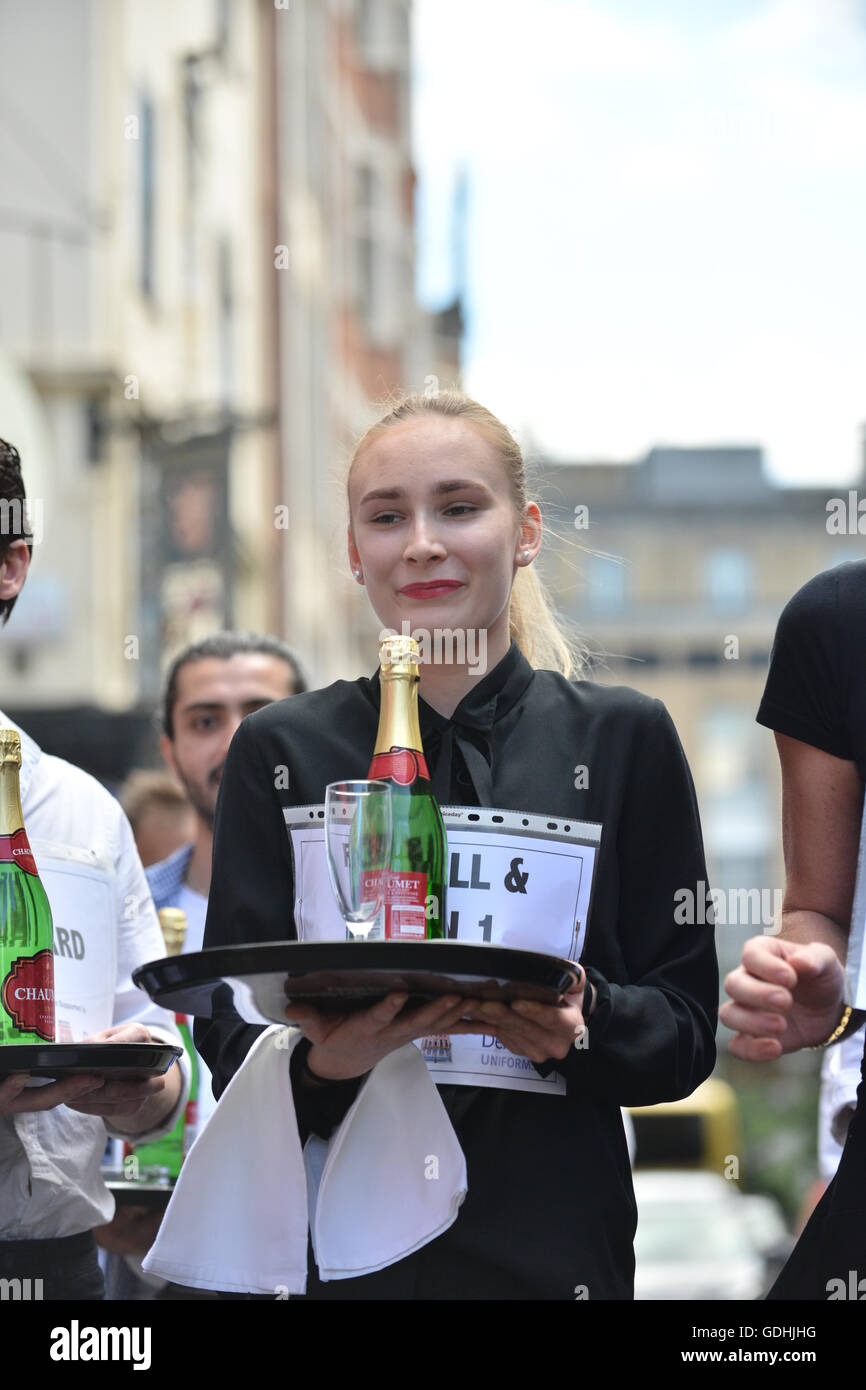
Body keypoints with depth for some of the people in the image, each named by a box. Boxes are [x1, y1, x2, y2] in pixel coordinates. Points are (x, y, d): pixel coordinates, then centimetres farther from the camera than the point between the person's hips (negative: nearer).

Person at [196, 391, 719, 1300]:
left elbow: (687, 1029, 2)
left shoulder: (623, 739, 3)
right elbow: (228, 1032, 0)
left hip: (556, 1248, 0)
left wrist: (584, 1019, -18)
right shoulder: (281, 753, 4)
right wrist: (323, 1056, -20)